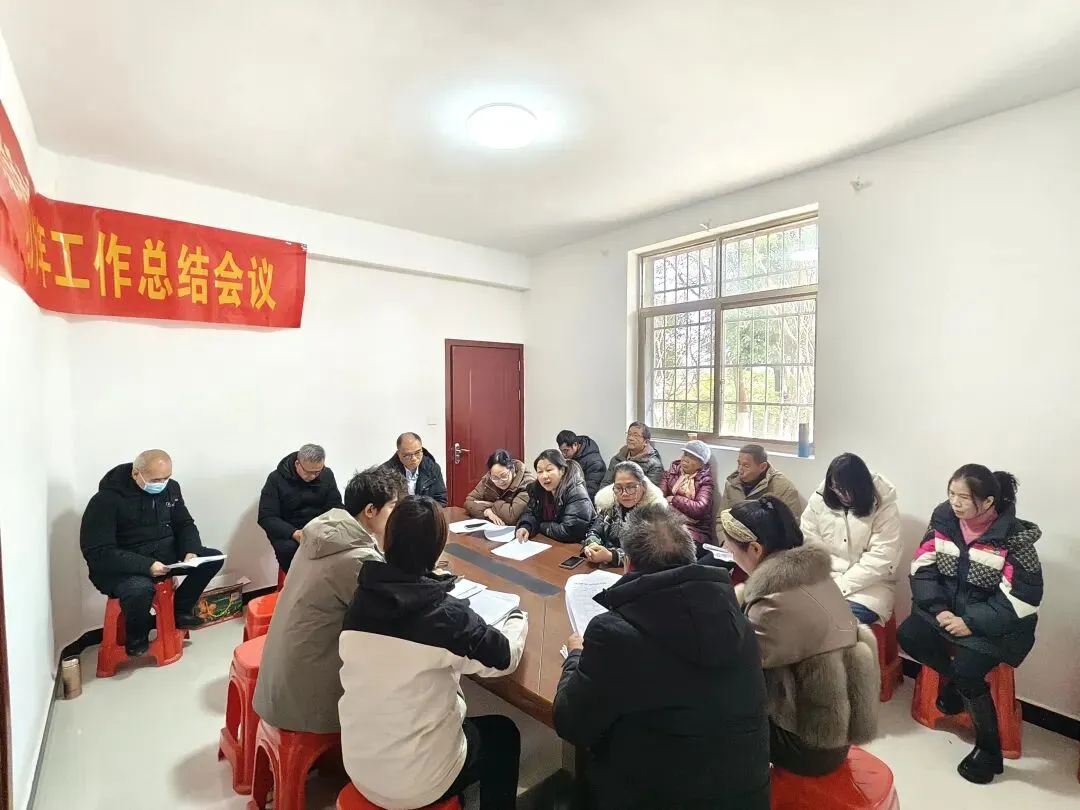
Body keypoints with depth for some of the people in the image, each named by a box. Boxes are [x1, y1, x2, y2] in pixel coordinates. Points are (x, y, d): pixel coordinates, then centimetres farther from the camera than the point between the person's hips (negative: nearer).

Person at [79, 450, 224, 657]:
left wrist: (191, 551, -15)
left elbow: (184, 524, 6)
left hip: (164, 552, 6)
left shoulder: (170, 487, -2)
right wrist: (146, 566, -32)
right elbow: (97, 552, -22)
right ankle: (137, 637, -2)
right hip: (122, 565, -6)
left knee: (213, 558, -11)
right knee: (140, 589, -36)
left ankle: (180, 609, 11)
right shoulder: (107, 499, -19)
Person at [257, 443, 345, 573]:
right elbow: (266, 518, -14)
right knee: (289, 550, -35)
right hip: (286, 531, -2)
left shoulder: (327, 475, -3)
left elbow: (336, 506, 2)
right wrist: (294, 533, -30)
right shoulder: (276, 479, -11)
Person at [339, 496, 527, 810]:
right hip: (416, 782, -5)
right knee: (504, 734, 22)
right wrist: (518, 617, 9)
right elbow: (505, 658, -9)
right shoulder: (447, 615, -26)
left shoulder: (362, 599, -13)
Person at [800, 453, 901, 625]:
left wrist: (841, 586, -21)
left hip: (868, 584, -2)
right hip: (825, 578, 3)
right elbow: (809, 542, 0)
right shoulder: (820, 498, 0)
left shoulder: (884, 507, -8)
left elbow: (880, 560, -15)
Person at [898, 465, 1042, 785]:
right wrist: (938, 609, -14)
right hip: (947, 606, 4)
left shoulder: (1014, 537, -17)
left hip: (993, 621, -4)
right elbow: (922, 567, -3)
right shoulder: (943, 519, -6)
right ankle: (954, 678, 14)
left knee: (968, 669, -21)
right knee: (908, 636, -16)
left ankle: (989, 748, 5)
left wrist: (972, 623, -21)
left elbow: (1022, 599, -16)